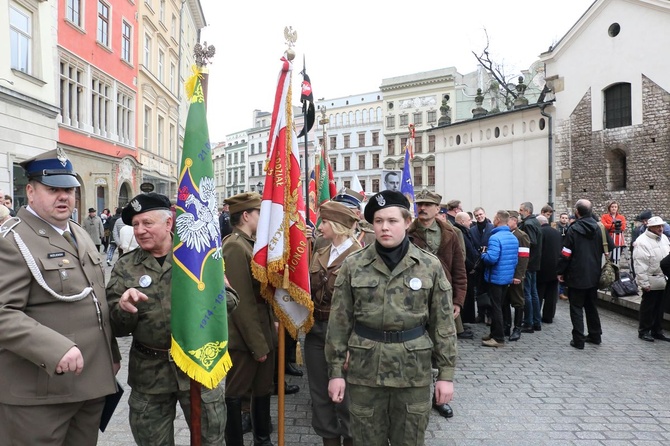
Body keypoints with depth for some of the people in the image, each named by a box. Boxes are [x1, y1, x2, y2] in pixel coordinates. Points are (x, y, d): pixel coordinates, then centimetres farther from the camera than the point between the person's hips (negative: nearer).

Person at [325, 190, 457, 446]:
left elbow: (443, 324, 1)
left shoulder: (430, 266, -3)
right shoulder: (353, 265, -3)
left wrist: (446, 373, 0)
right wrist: (335, 370, -1)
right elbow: (339, 321, 0)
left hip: (414, 371, 0)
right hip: (364, 370, 0)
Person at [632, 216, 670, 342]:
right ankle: (643, 331, 16)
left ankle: (657, 331, 26)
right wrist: (644, 283, -18)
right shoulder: (642, 242, -15)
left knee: (659, 308, 14)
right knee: (648, 307, 3)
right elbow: (640, 265, -17)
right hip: (651, 282, -7)